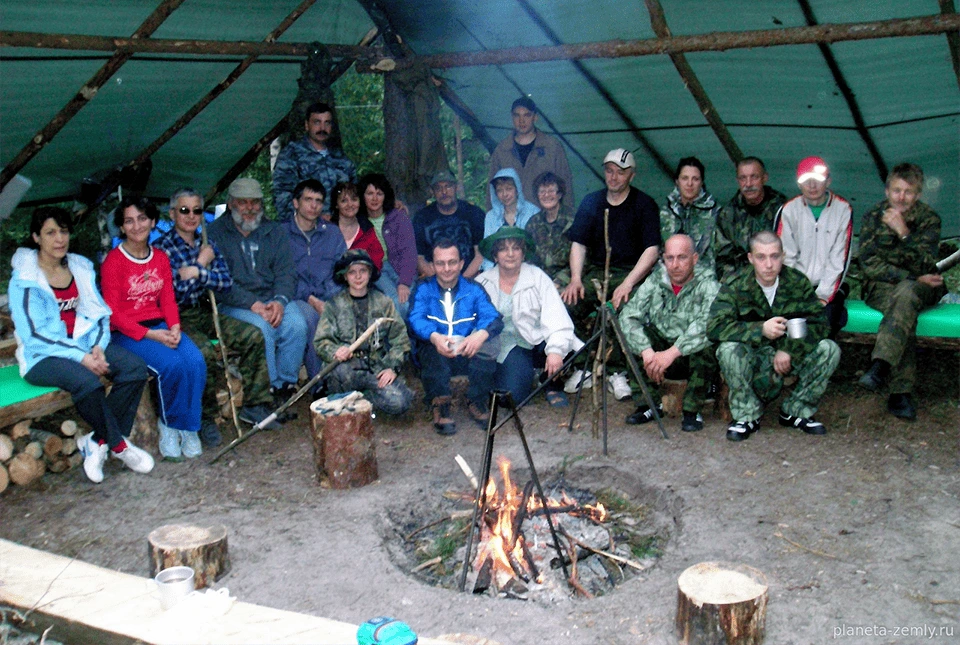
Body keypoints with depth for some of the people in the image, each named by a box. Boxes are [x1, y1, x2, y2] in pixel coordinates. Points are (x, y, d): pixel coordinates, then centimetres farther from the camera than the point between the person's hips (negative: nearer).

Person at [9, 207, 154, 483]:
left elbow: (99, 314, 9)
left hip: (84, 343, 6)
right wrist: (81, 357, -21)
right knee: (86, 381, -36)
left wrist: (97, 347, -11)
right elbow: (33, 334, -14)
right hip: (43, 355, -5)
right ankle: (119, 445, -14)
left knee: (135, 367, -20)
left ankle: (97, 441, -11)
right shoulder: (23, 280, -8)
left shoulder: (81, 267, 8)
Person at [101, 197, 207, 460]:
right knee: (172, 365, -30)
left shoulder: (160, 258, 11)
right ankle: (167, 424, -5)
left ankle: (187, 427, -9)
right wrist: (150, 335, -18)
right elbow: (113, 313, -9)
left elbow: (168, 300, 11)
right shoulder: (113, 261, -6)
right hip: (127, 333, -5)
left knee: (196, 362, -24)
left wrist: (174, 327, -10)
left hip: (161, 326, 5)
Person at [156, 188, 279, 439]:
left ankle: (254, 404, 0)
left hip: (205, 314, 6)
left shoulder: (207, 245, 12)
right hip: (178, 318, -6)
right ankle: (204, 418, -13)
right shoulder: (162, 247, -6)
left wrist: (197, 273, -17)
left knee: (253, 335, -10)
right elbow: (175, 292, -16)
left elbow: (226, 282, -1)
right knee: (205, 352, -32)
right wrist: (201, 263, -9)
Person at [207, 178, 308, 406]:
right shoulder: (216, 233, 0)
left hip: (271, 300, 4)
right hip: (233, 305, -3)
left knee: (297, 323, -24)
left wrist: (280, 301, -16)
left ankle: (286, 384, -11)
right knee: (262, 328, -31)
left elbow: (286, 273, 5)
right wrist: (254, 304, -21)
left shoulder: (274, 232, 13)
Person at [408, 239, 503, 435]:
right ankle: (440, 404, -23)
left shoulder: (474, 289, 11)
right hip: (436, 354, -1)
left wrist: (481, 335, -32)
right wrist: (434, 337, -36)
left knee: (490, 343, -28)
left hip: (469, 354, 1)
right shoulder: (423, 290, 8)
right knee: (431, 348, -34)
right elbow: (415, 319, -11)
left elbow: (493, 318, -6)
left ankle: (477, 401, -13)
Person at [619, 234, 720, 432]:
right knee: (633, 336, -20)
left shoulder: (708, 285, -13)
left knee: (705, 340, -33)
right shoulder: (655, 281, -2)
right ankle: (651, 404, -9)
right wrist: (647, 351, -30)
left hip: (697, 359, -3)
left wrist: (671, 353, -40)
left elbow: (709, 324, -32)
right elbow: (628, 316, -13)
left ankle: (692, 410, -16)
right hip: (660, 352, 3)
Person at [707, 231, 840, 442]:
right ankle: (747, 417, -14)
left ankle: (795, 412, -2)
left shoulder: (797, 282, -3)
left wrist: (789, 349, -21)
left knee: (829, 349, -20)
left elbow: (818, 323, -7)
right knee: (728, 349, -34)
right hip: (753, 358, -3)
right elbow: (715, 327, -25)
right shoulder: (735, 286, -12)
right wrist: (761, 329, -34)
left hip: (789, 356, 3)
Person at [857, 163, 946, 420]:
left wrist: (904, 233, -25)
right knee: (904, 313, -34)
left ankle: (880, 365, -48)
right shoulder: (873, 217, 0)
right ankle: (900, 392, -37)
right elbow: (870, 264, -6)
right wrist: (913, 278, -14)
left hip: (920, 286, 0)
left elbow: (923, 265, -12)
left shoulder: (928, 218, 0)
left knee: (906, 293, -38)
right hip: (881, 288, 0)